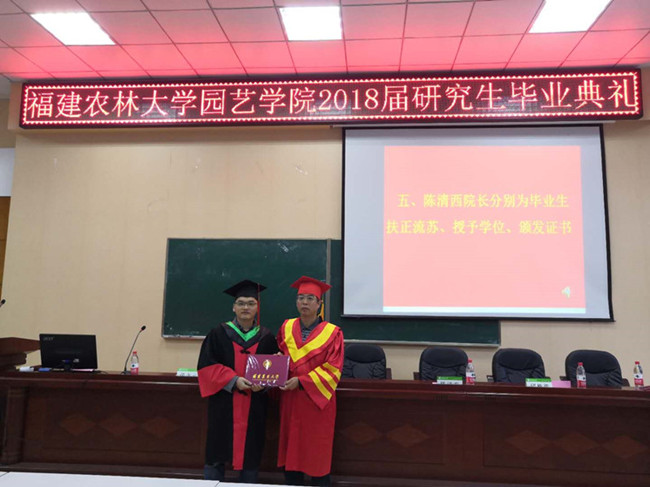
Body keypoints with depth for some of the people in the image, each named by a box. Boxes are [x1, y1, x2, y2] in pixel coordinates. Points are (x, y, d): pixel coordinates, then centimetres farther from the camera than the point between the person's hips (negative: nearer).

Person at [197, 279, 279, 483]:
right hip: (223, 403, -1)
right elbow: (206, 366, -6)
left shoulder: (266, 338, 5)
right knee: (217, 453, 5)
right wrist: (234, 380, -17)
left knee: (250, 453, 7)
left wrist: (263, 383, -14)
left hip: (254, 406, 1)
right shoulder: (219, 333, 0)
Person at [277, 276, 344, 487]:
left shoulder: (332, 333, -7)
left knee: (317, 454, 5)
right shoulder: (286, 328, 5)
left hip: (317, 400, -3)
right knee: (291, 453, 9)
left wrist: (301, 381, -20)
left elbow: (333, 370, -11)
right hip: (291, 401, 4)